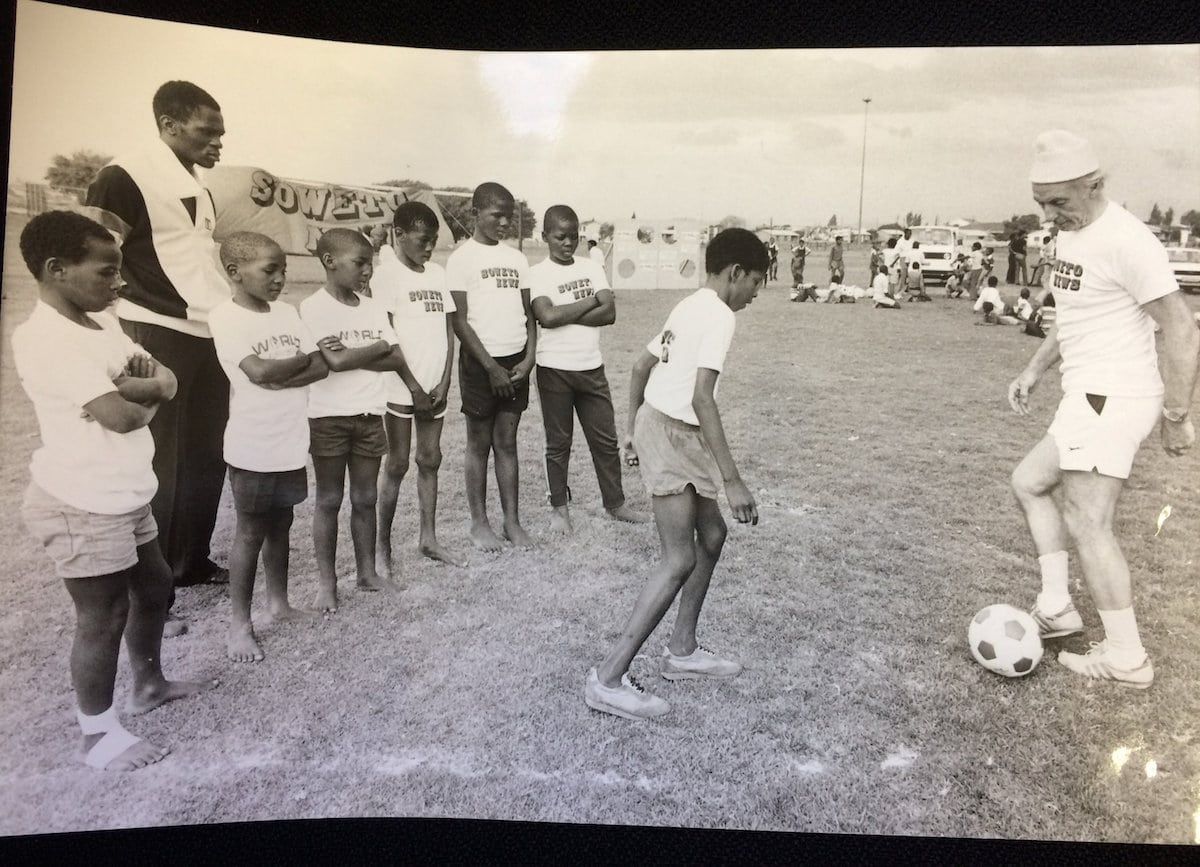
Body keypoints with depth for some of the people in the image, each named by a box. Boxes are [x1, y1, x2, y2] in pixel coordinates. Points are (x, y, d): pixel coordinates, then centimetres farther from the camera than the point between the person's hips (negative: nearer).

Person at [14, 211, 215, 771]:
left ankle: (149, 684, 44)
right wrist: (146, 394, -5)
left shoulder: (99, 321, 7)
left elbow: (167, 380, 5)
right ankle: (99, 735, 23)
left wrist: (139, 385, -17)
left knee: (154, 587, 23)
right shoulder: (42, 339, -22)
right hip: (83, 506, -9)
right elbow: (122, 416, -27)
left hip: (124, 494, 9)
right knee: (103, 617, 4)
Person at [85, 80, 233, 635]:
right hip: (158, 340, -8)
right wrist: (125, 340, -19)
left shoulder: (197, 188, 14)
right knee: (160, 470, -1)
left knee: (207, 461, 14)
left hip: (208, 338, 8)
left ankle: (191, 563, 30)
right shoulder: (126, 178, -12)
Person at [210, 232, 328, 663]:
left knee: (280, 526, 17)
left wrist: (279, 377, -16)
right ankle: (239, 624, 15)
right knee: (250, 533, 3)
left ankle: (279, 603, 32)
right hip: (253, 447, -6)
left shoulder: (287, 312, 6)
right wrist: (302, 359, -7)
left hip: (291, 441, 6)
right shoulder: (224, 317, -12)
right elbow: (260, 372, -23)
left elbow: (321, 367, 0)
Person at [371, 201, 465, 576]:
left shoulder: (437, 273, 9)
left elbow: (448, 329, 8)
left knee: (430, 461, 10)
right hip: (401, 388, -5)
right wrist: (414, 387, -12)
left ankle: (428, 539, 21)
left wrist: (444, 381, -2)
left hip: (435, 387, 5)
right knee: (396, 465, 2)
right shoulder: (386, 273, -8)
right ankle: (382, 547, 13)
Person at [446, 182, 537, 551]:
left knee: (507, 442, 10)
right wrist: (491, 367, -12)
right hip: (480, 361, -4)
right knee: (479, 444, 5)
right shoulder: (462, 258, -5)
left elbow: (528, 312, 10)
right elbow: (459, 320, -9)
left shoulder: (517, 258, 10)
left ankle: (512, 521, 16)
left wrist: (529, 357, -4)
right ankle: (479, 522, 16)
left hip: (516, 361, 4)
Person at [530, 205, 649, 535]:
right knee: (558, 443, 8)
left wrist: (565, 315, -14)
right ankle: (559, 507, 22)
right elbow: (547, 316, -21)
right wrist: (591, 301, -11)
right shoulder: (538, 273, -6)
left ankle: (615, 502, 24)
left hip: (592, 368, 4)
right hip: (555, 370, -4)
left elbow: (609, 313, -4)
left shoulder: (591, 268, 6)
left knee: (606, 439, 10)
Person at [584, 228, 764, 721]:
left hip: (658, 426, 10)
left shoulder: (690, 307, 16)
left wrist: (634, 431, 29)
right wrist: (732, 480, -26)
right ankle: (609, 679, -6)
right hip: (673, 436, -10)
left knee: (712, 534, 19)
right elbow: (701, 397, -26)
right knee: (680, 560, -8)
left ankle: (682, 651, 28)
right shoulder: (718, 316, -14)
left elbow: (640, 367, 22)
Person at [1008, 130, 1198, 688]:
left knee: (1086, 523, -6)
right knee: (1029, 482, 18)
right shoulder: (1072, 234, 11)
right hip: (1091, 395, 10)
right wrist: (1034, 369, 20)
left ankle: (1126, 658, 6)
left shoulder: (1126, 241, -19)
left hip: (1109, 397, -10)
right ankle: (1056, 608, 21)